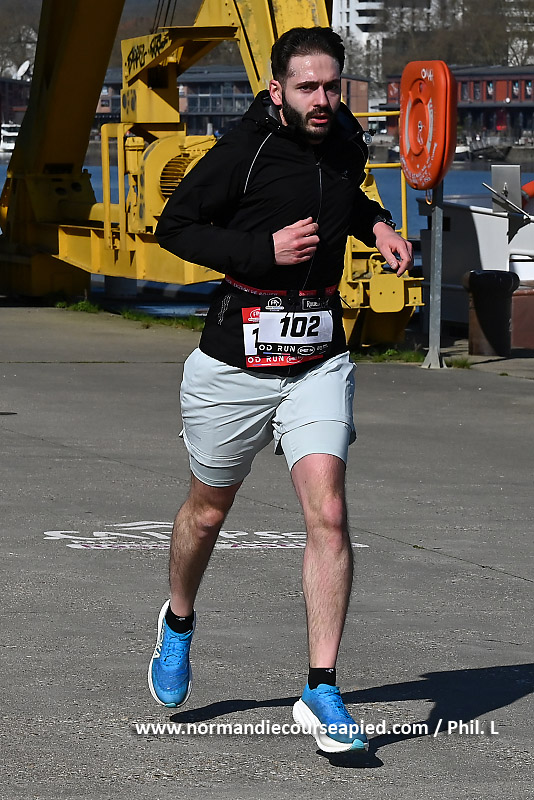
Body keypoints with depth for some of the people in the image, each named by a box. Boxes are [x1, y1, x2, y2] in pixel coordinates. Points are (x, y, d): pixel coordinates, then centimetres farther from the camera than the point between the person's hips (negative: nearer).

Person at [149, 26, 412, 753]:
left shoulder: (347, 141, 4)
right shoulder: (244, 150, -14)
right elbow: (174, 226, -8)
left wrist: (375, 224, 7)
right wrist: (264, 250, -19)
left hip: (319, 361, 3)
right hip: (236, 359, -3)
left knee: (328, 513, -13)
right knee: (209, 510, 15)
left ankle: (322, 693, -11)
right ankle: (178, 622, 46)